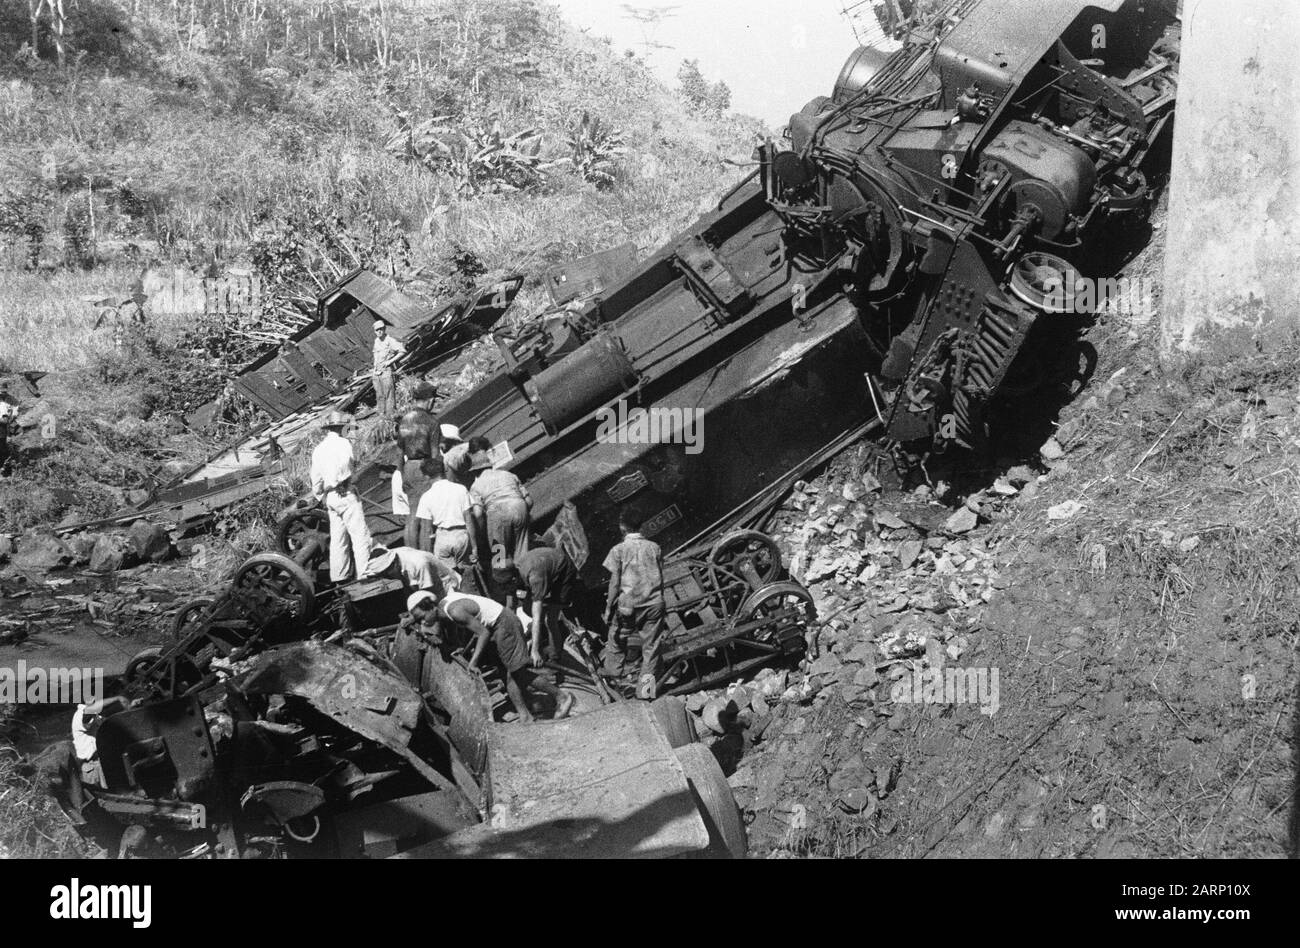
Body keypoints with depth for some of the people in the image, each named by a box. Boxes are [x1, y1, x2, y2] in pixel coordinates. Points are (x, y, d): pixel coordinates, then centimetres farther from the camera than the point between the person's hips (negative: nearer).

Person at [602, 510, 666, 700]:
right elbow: (660, 579, 8)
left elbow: (615, 583, -6)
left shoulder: (619, 550, -4)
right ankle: (647, 682, 3)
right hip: (654, 603, 2)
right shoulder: (654, 547, 5)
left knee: (617, 638, 21)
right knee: (651, 645, 8)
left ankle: (614, 672, 36)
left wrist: (608, 608, 2)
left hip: (628, 604, -2)